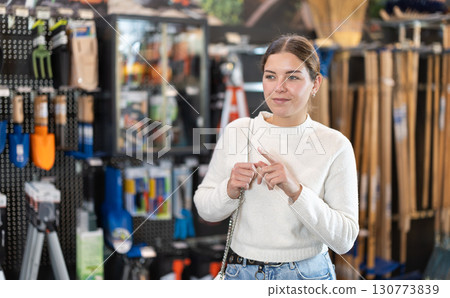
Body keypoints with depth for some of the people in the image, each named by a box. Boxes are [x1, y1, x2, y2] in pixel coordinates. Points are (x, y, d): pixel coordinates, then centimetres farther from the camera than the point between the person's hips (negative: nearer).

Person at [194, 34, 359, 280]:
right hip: (241, 274, 2)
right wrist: (230, 190, -18)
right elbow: (205, 209, 2)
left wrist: (295, 191, -25)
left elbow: (344, 239, -14)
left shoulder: (334, 146, -11)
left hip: (306, 276, -2)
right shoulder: (236, 132, -5)